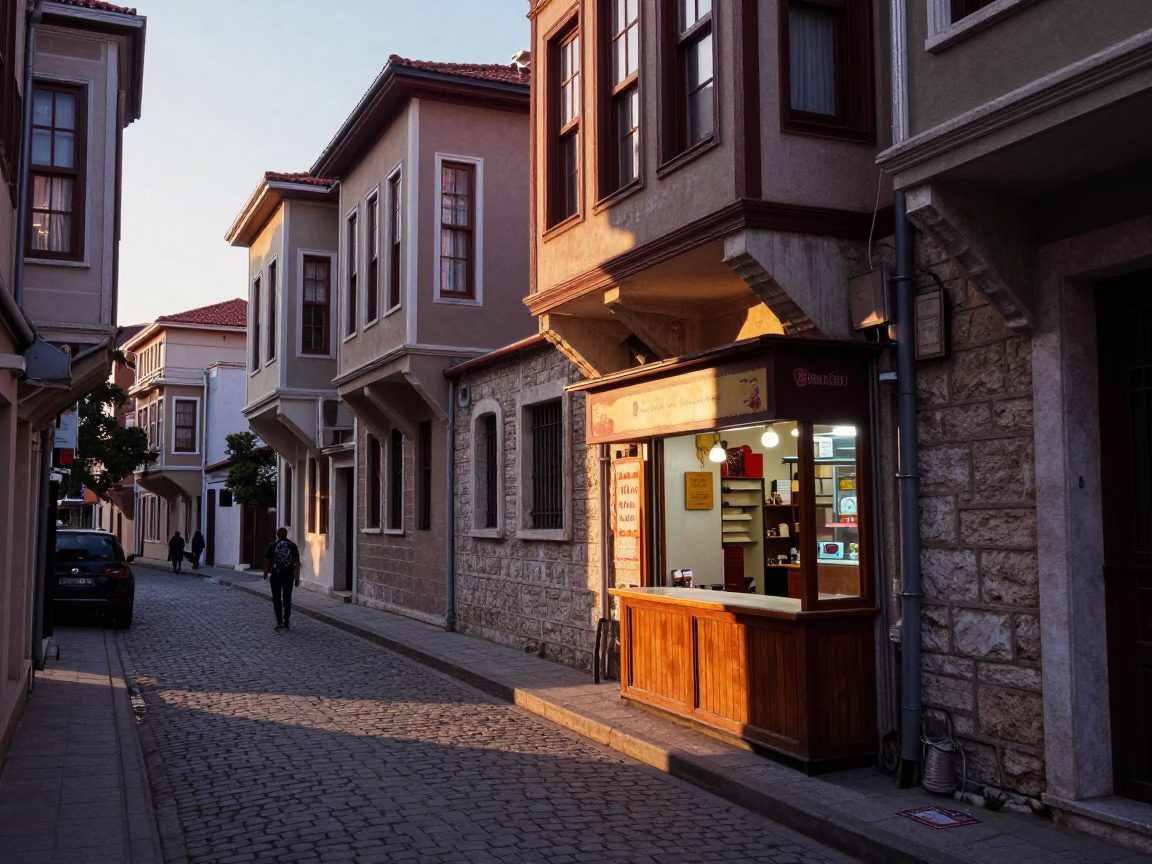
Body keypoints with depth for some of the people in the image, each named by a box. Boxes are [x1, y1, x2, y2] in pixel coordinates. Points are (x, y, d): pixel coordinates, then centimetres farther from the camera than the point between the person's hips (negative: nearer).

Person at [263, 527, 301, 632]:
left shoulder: (272, 546, -5)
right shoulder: (292, 546, 0)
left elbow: (267, 561, -3)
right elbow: (297, 563, -3)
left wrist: (265, 573, 16)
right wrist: (297, 578, 2)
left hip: (276, 576, -2)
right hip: (289, 575, 2)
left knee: (277, 599, 6)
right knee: (287, 599, 14)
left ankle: (279, 622, 1)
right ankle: (286, 622, 16)